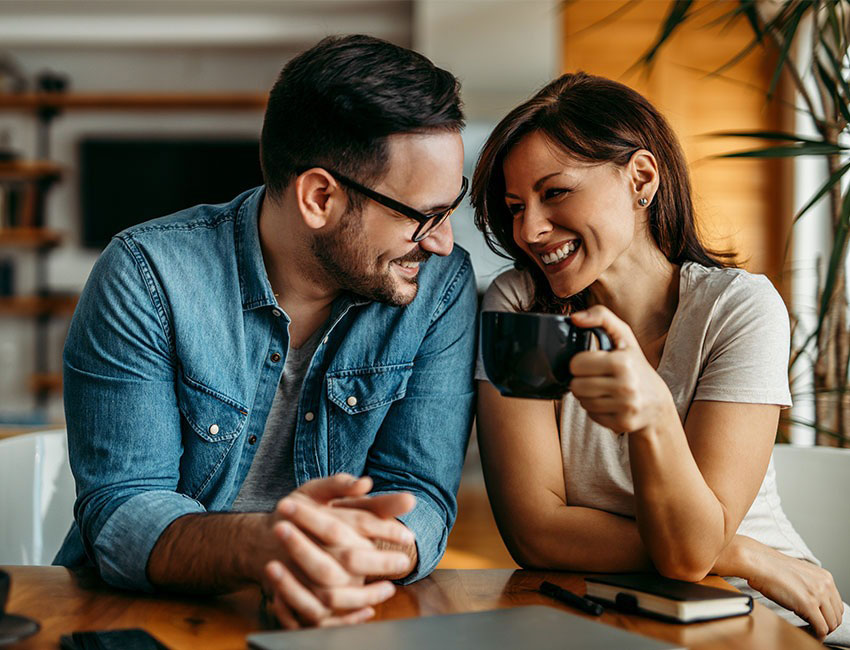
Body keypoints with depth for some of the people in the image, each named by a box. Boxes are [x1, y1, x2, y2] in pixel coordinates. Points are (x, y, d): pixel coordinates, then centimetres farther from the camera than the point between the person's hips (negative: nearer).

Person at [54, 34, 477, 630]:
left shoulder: (441, 286, -5)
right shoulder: (146, 276, -12)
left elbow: (420, 496, -9)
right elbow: (120, 515, -16)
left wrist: (360, 555, -32)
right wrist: (259, 544, -36)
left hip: (359, 624, 2)